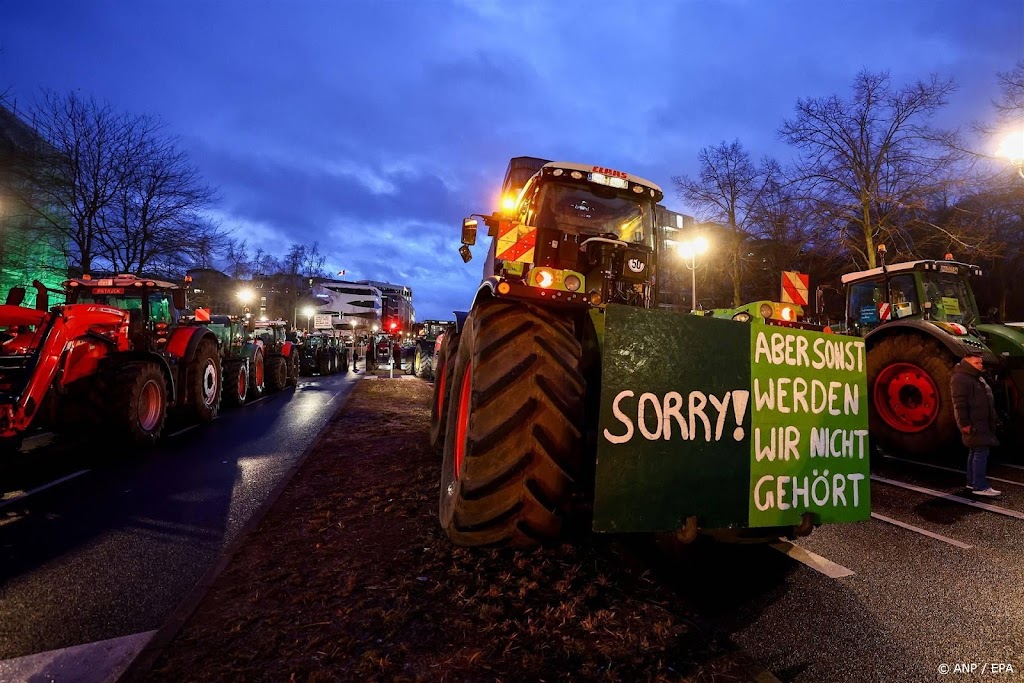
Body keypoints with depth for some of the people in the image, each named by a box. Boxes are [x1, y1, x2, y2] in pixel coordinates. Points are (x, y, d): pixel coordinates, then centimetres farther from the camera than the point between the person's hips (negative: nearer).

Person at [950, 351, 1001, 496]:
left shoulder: (977, 378, 18)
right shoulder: (960, 378, -14)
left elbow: (984, 400, 25)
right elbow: (959, 404, -20)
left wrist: (991, 423, 23)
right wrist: (964, 423, -22)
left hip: (982, 423, 10)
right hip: (973, 425, -10)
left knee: (975, 452, 14)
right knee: (981, 452, -11)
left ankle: (972, 482, 21)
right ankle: (980, 487, -9)